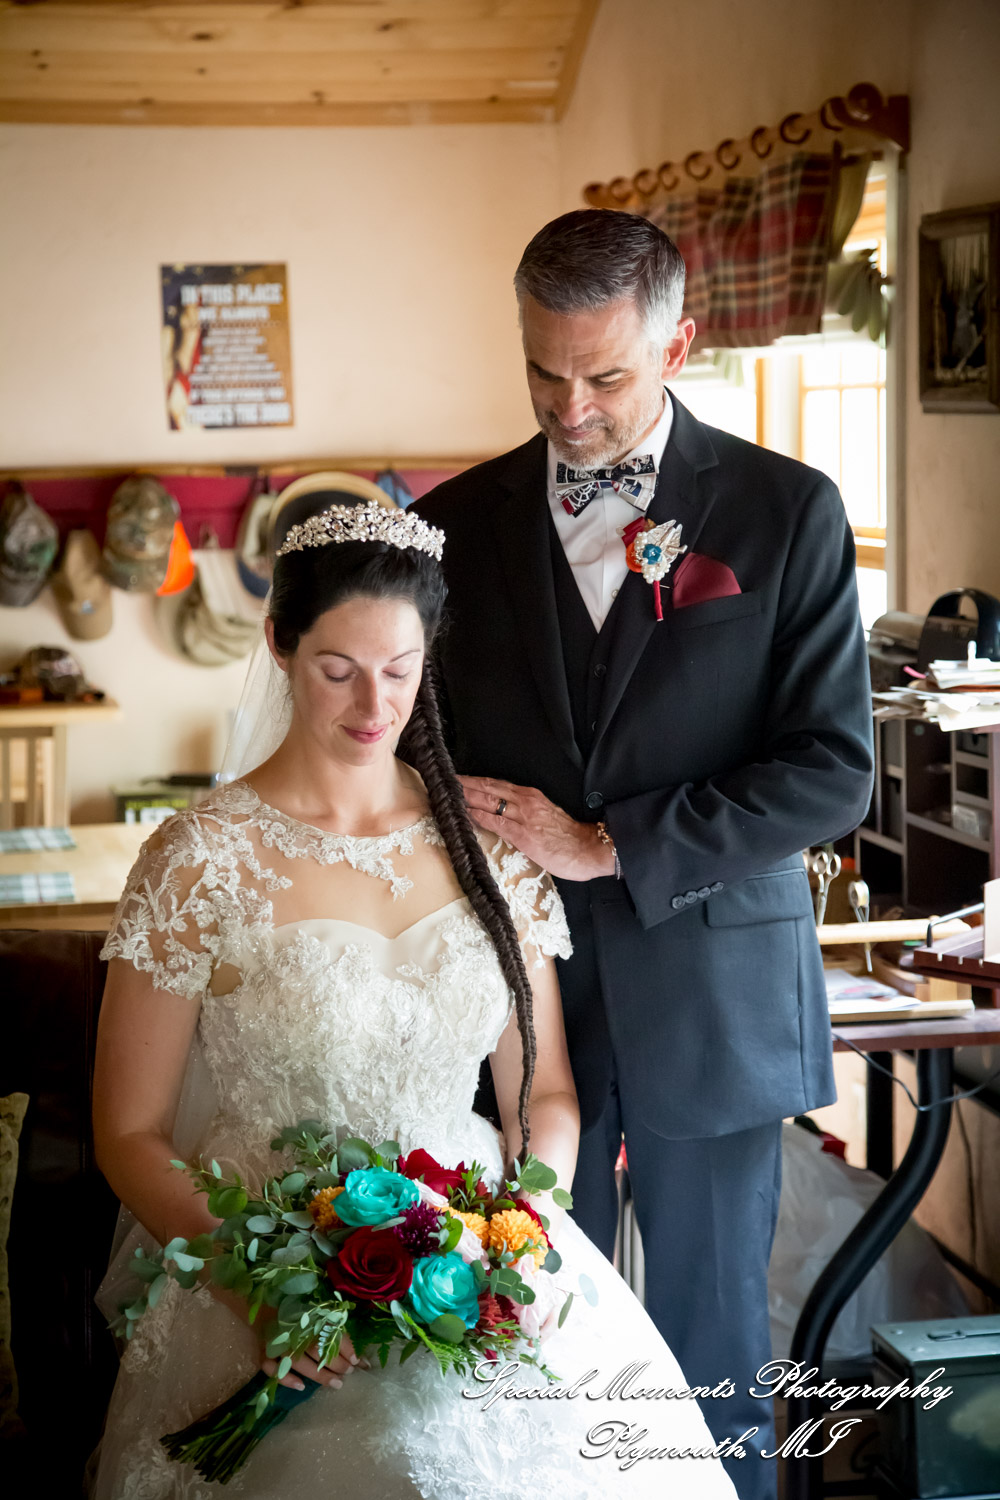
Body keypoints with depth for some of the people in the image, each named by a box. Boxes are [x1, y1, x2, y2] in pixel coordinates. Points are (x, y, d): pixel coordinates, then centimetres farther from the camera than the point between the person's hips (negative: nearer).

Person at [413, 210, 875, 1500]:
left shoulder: (787, 511, -3)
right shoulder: (458, 521, 4)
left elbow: (832, 770, -8)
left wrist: (609, 845, -14)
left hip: (711, 994, -2)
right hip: (520, 986, 2)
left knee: (710, 1342, 9)